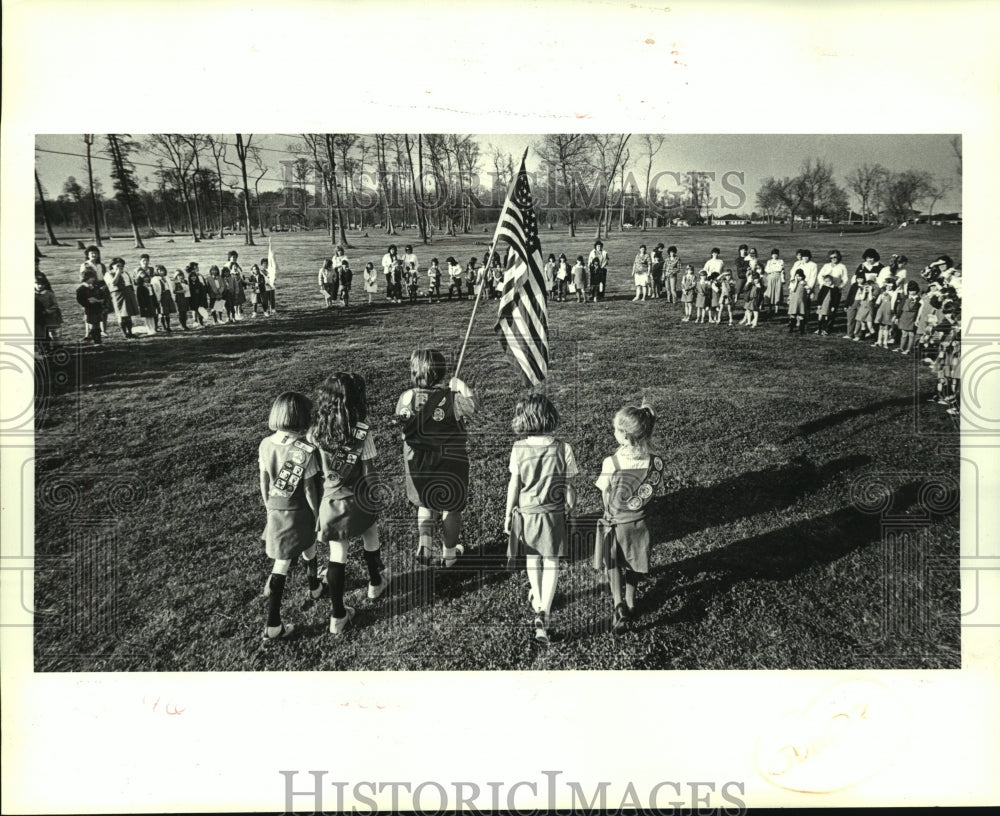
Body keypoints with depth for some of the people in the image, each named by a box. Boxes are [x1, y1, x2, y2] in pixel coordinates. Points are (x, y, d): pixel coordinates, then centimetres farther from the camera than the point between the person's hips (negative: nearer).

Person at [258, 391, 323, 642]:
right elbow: (309, 490, -14)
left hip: (275, 511, 4)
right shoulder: (305, 451, -23)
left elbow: (264, 483, 2)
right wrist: (318, 516, 1)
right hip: (298, 512, -4)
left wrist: (270, 509, 17)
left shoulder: (265, 445, -8)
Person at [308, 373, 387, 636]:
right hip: (358, 503, -2)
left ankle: (337, 616, 14)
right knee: (371, 539, 26)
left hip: (329, 502, 2)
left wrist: (316, 509, 10)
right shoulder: (362, 433, -20)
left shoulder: (316, 432, -10)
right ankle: (375, 584, 50)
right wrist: (375, 503, 1)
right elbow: (369, 474, -14)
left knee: (337, 555, 10)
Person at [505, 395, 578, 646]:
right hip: (553, 514, -2)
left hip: (526, 513, 2)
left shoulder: (519, 448, -12)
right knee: (551, 564, 6)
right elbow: (569, 486, -5)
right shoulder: (563, 449, -13)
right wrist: (570, 505, 14)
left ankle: (537, 600, 42)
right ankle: (543, 612, -6)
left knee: (532, 559, 22)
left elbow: (514, 484, -5)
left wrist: (508, 513, 7)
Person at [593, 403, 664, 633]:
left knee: (613, 564, 18)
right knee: (632, 566, 25)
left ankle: (618, 604, 1)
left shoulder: (611, 463, -28)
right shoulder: (655, 462, -18)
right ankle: (629, 602, 40)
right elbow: (654, 491, -4)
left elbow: (606, 499, -15)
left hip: (614, 523, -3)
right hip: (638, 523, 3)